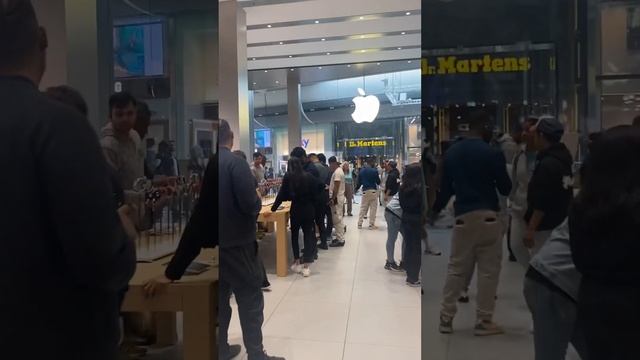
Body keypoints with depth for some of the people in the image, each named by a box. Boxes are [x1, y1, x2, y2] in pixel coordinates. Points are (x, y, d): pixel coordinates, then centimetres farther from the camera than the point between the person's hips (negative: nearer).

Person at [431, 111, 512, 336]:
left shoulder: (451, 152, 6)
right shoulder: (492, 153, -7)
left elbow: (445, 186, 12)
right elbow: (505, 188, -1)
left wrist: (436, 210, 26)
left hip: (463, 216, 4)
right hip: (487, 216, -4)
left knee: (457, 268, 12)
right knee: (488, 270, 6)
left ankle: (446, 318, 15)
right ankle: (484, 322, 11)